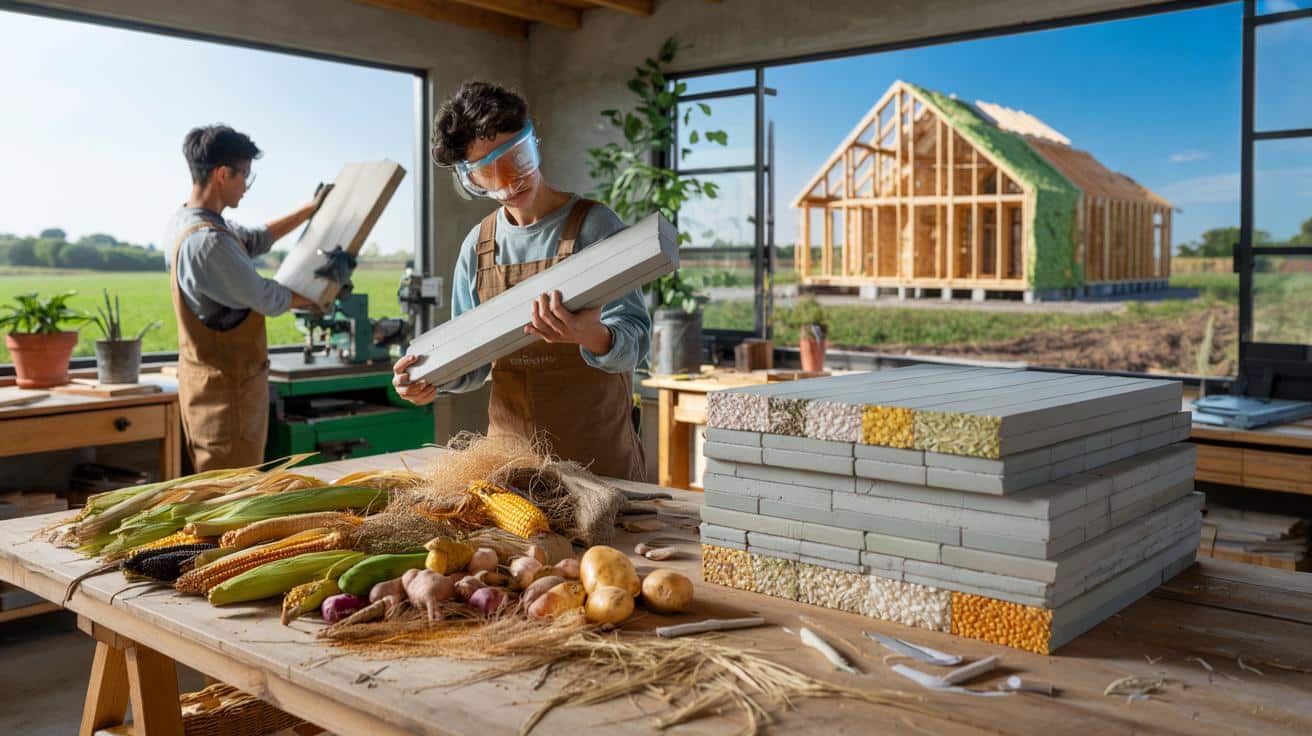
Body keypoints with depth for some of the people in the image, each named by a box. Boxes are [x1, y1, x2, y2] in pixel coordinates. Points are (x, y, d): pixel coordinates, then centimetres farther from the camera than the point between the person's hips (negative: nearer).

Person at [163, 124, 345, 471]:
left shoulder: (183, 222, 7)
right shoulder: (208, 242, -25)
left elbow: (256, 239, 21)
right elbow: (268, 299, -16)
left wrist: (309, 209, 26)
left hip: (203, 374, 10)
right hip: (228, 386, -10)